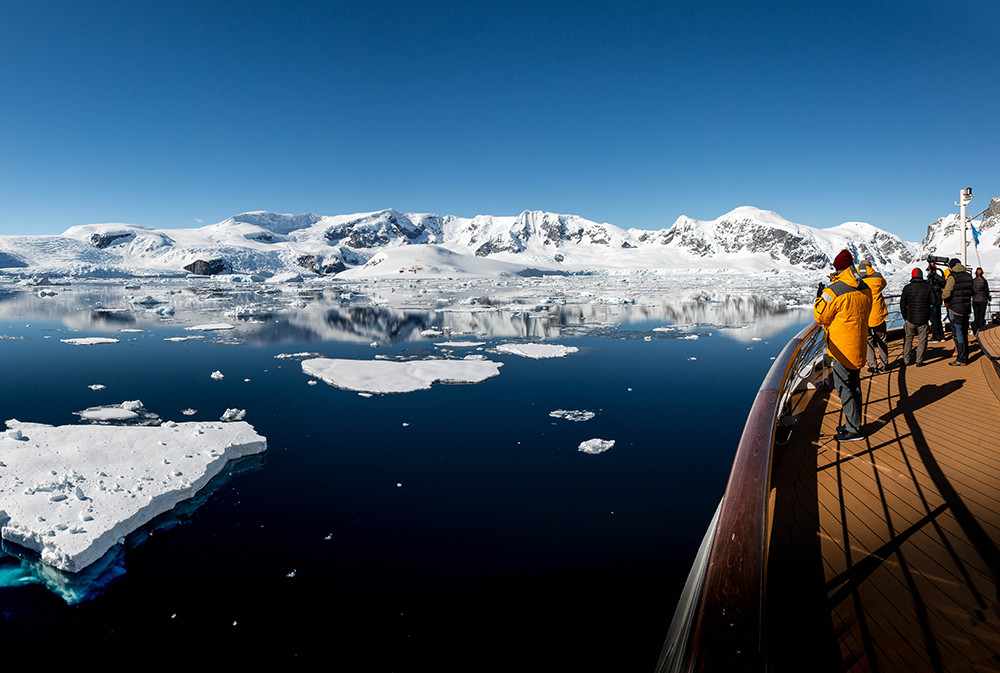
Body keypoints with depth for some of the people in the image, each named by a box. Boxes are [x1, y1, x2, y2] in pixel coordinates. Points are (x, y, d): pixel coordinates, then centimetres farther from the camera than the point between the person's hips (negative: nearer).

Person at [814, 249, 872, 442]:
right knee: (854, 385, 17)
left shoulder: (834, 291, -20)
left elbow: (820, 316, -11)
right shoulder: (865, 289, 4)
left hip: (843, 349, -8)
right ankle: (853, 423, 27)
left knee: (844, 387, -1)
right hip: (859, 346, 8)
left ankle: (853, 429, 3)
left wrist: (819, 298, 5)